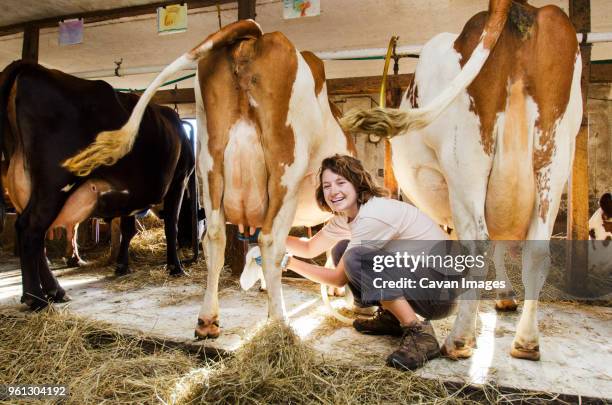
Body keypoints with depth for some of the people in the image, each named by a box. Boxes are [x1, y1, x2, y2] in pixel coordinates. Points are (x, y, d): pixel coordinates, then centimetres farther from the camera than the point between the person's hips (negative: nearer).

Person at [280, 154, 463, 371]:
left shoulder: (373, 215, -24)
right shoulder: (345, 216, 4)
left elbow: (339, 278, -18)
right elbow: (310, 248, 13)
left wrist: (289, 262, -15)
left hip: (443, 287, -9)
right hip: (414, 275, 9)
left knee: (354, 258, -27)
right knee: (341, 250, 5)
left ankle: (420, 334, -20)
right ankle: (390, 318, 12)